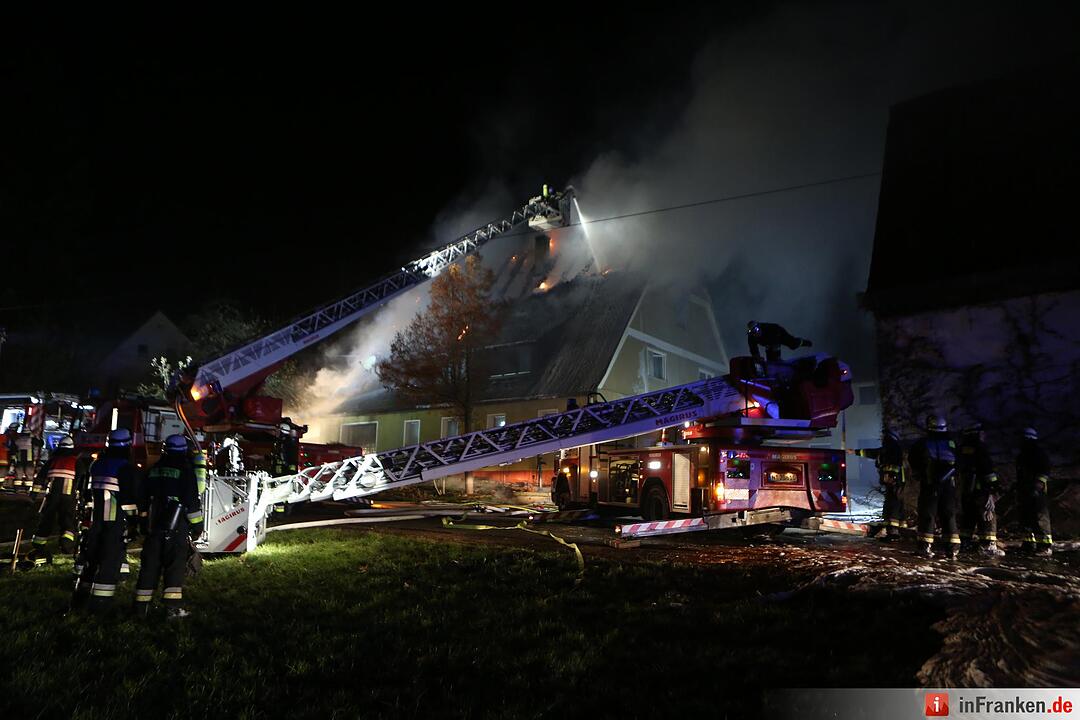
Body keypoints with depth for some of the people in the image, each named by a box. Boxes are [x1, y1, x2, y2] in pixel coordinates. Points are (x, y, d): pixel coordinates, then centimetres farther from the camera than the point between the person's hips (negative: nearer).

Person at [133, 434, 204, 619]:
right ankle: (173, 607, -8)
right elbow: (192, 500, -10)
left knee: (150, 565, 11)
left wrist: (143, 523, 25)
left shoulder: (155, 469, 12)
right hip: (177, 527, -5)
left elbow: (143, 498, 17)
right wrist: (197, 524, -2)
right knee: (175, 565, -3)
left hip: (154, 526, 5)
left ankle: (141, 607, 14)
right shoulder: (185, 469, -6)